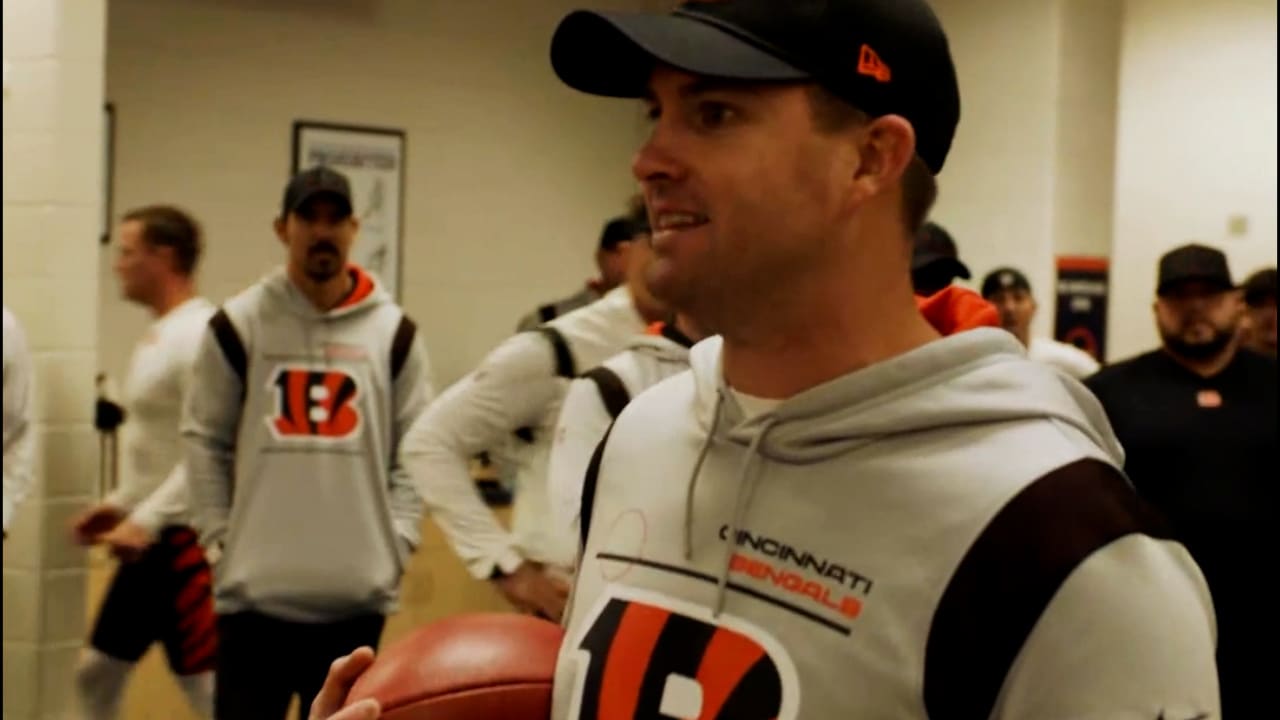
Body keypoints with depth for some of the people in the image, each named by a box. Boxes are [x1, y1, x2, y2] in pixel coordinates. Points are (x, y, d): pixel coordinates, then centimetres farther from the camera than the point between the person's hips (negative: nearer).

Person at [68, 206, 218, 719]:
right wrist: (121, 501, 16)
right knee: (97, 671, 16)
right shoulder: (157, 335, 14)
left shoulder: (199, 335, -17)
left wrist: (146, 520, -24)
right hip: (149, 538, 10)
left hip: (187, 540, -10)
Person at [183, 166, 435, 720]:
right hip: (256, 586, -1)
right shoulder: (238, 324, 1)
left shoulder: (394, 331, 5)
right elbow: (205, 440, 4)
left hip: (357, 590, 2)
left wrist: (396, 540, -3)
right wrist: (219, 535, -3)